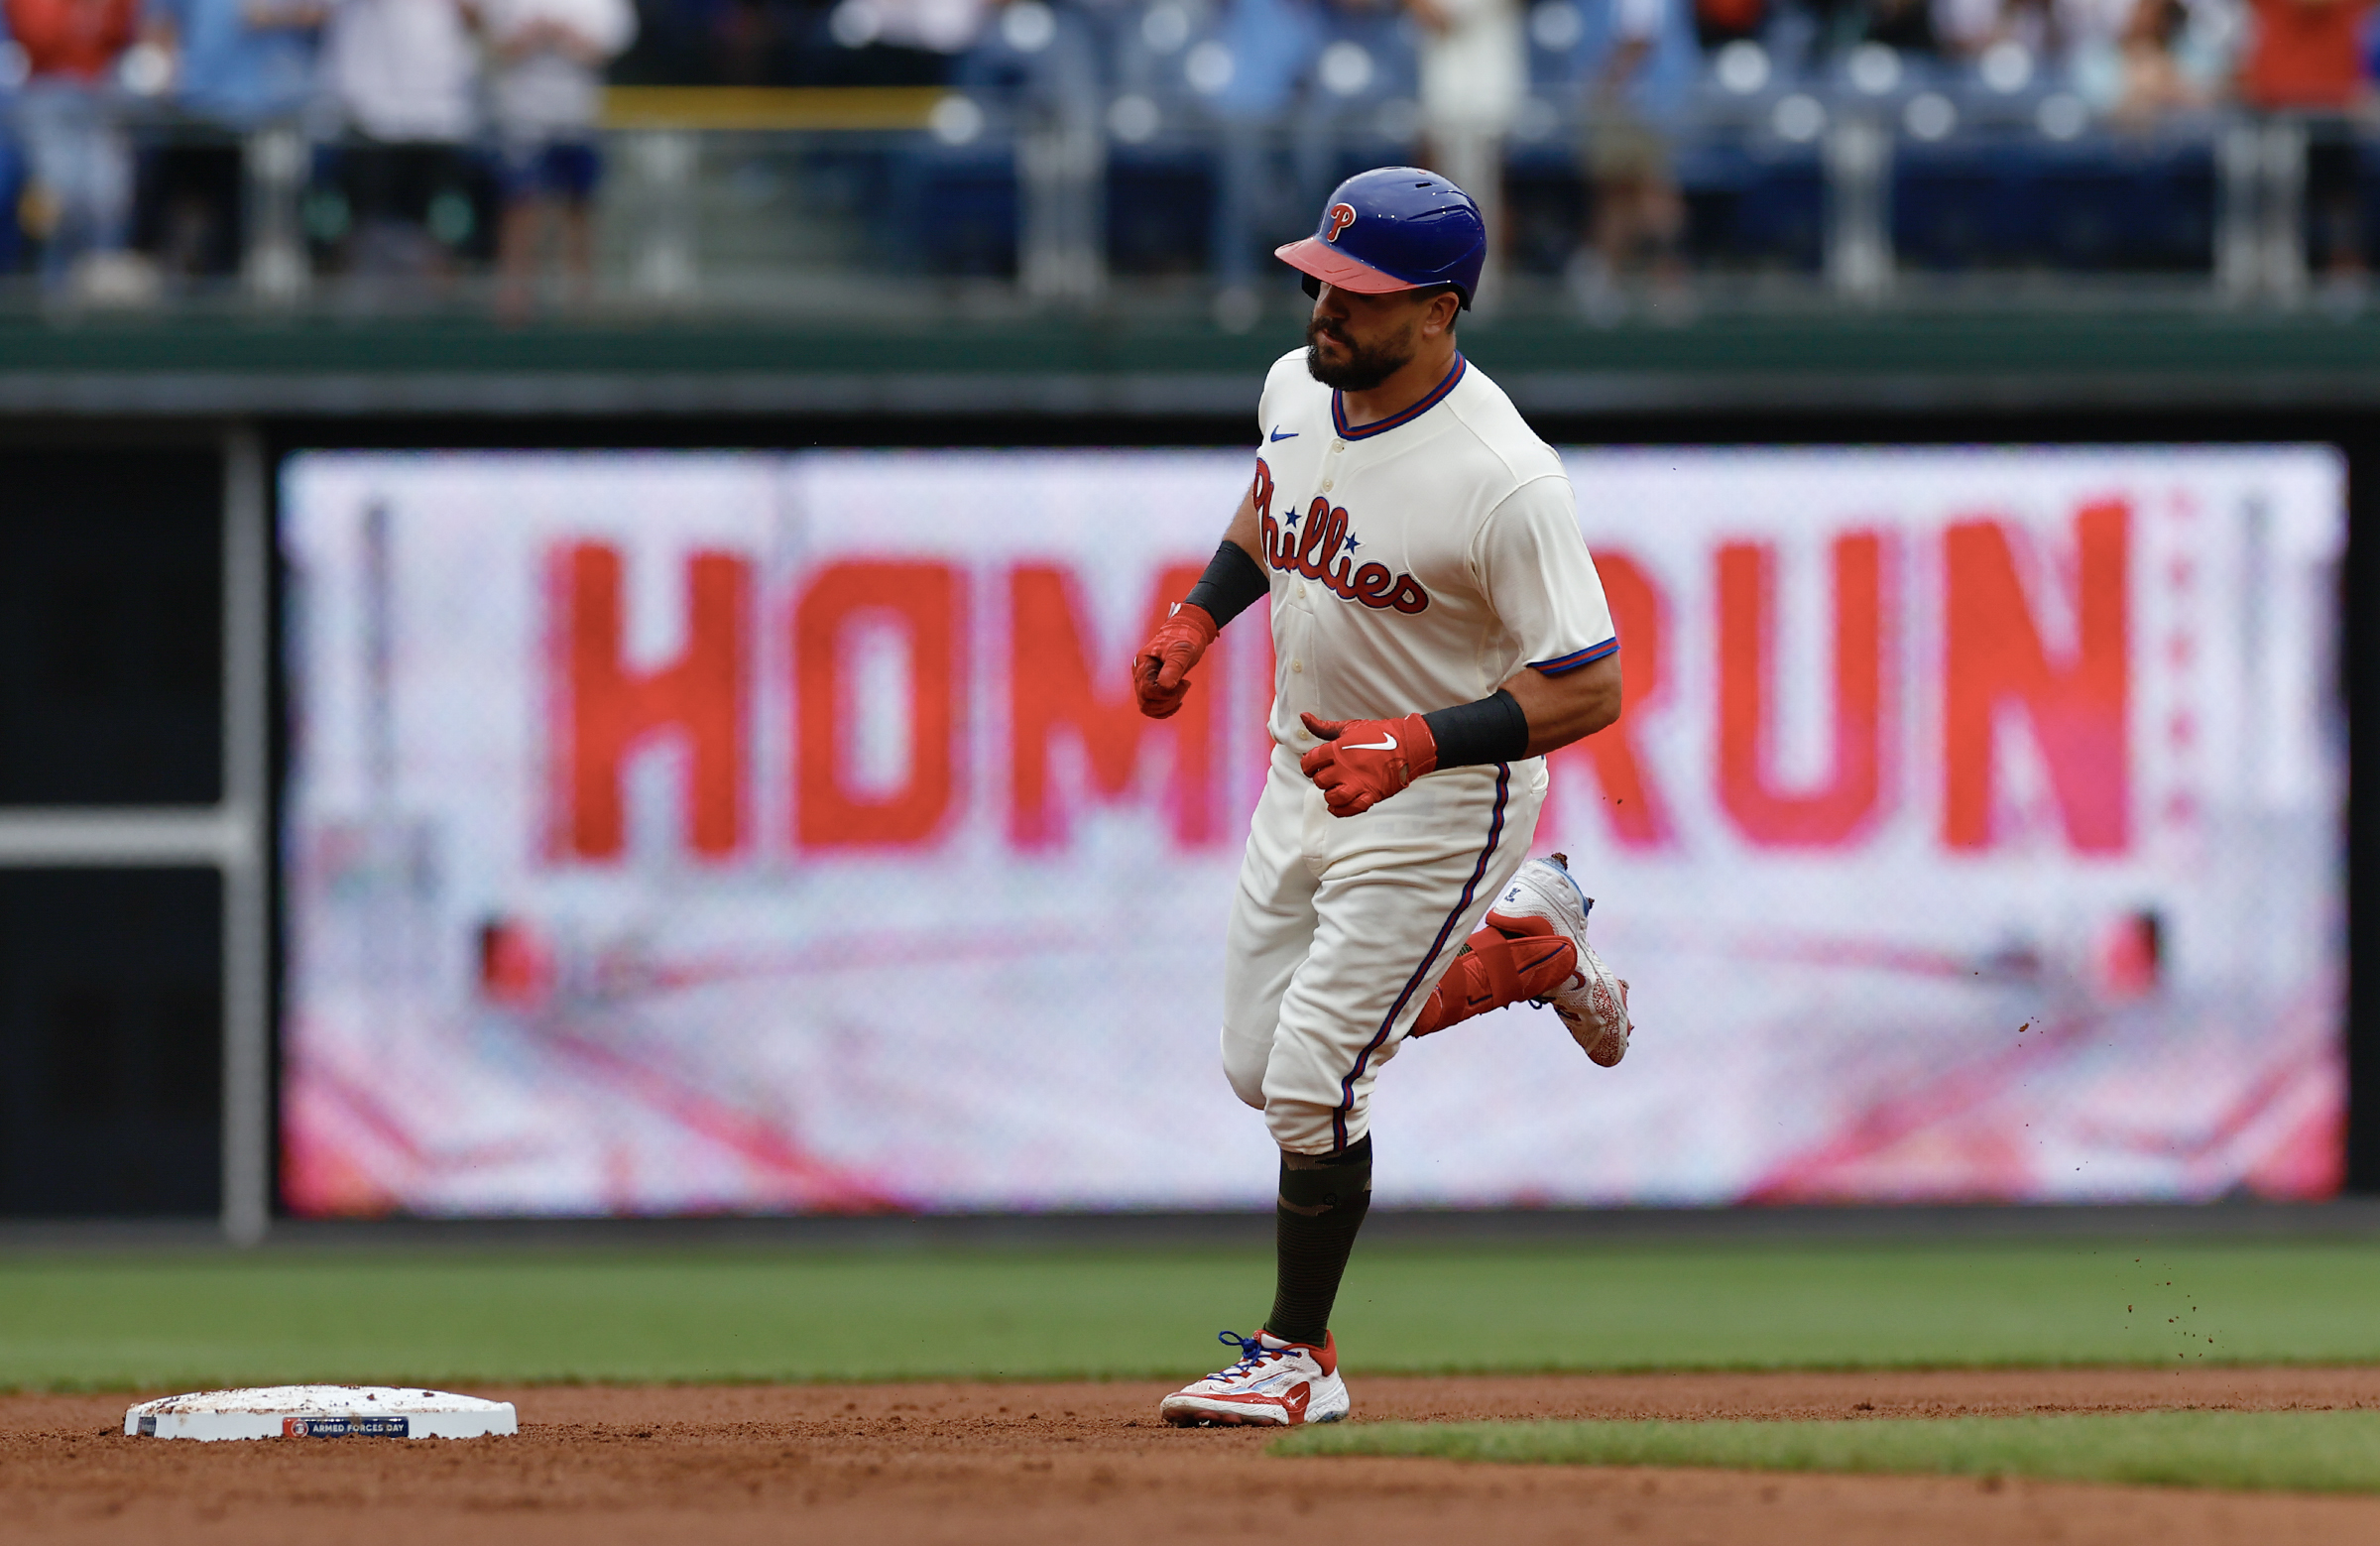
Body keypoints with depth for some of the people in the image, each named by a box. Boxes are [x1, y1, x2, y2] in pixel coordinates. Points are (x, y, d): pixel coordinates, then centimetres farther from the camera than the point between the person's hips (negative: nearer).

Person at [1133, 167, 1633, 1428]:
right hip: (1306, 770, 8)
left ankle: (1297, 1357, 8)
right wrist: (1198, 616, 3)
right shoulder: (1297, 386, -6)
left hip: (1442, 801, -8)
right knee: (1258, 1065, 15)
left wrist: (1415, 744, -34)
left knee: (1310, 1084, -11)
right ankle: (1527, 947, 33)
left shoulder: (1505, 481, -29)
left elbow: (1590, 688, -26)